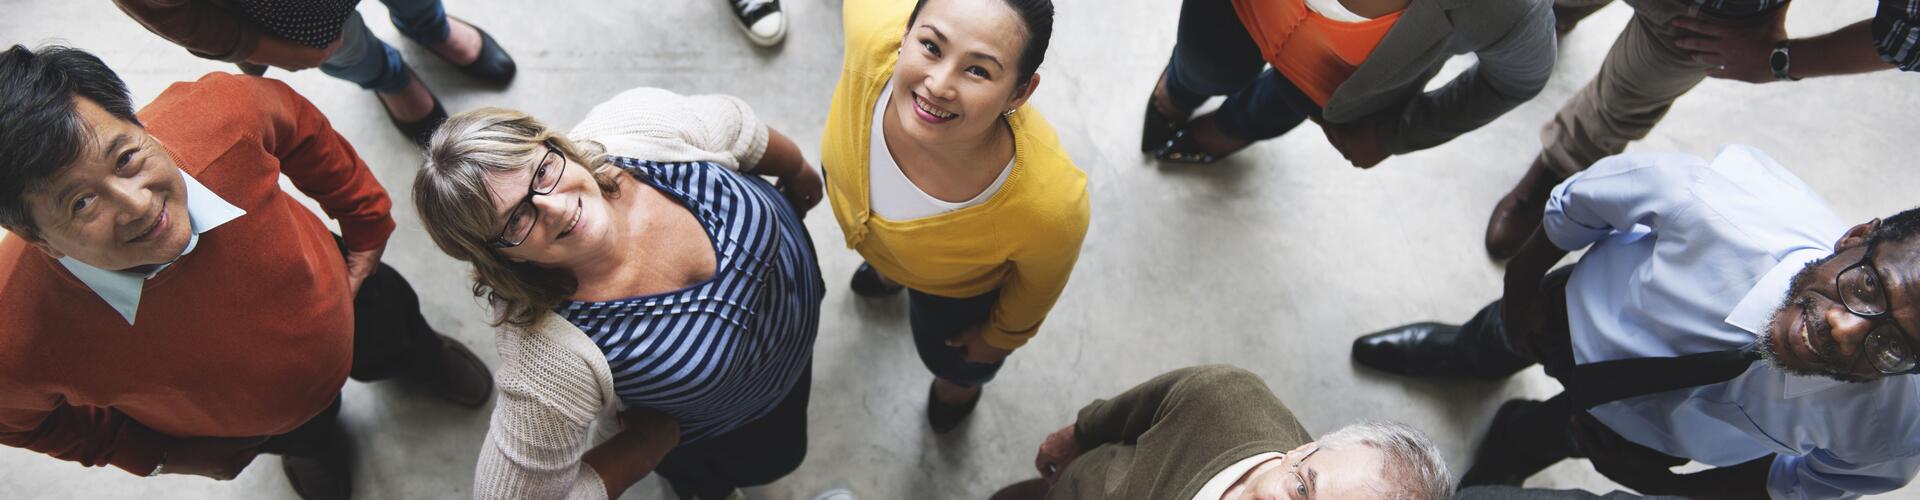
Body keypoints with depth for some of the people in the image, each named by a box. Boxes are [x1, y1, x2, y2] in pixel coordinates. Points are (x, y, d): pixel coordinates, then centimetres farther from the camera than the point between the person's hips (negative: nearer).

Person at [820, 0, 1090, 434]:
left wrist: (1002, 336, 1)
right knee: (887, 265, 40)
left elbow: (1037, 284, -22)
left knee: (949, 358, 33)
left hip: (957, 288, -1)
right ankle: (889, 271, 81)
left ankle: (960, 381, 73)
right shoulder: (874, 38, -46)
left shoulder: (1050, 205, -49)